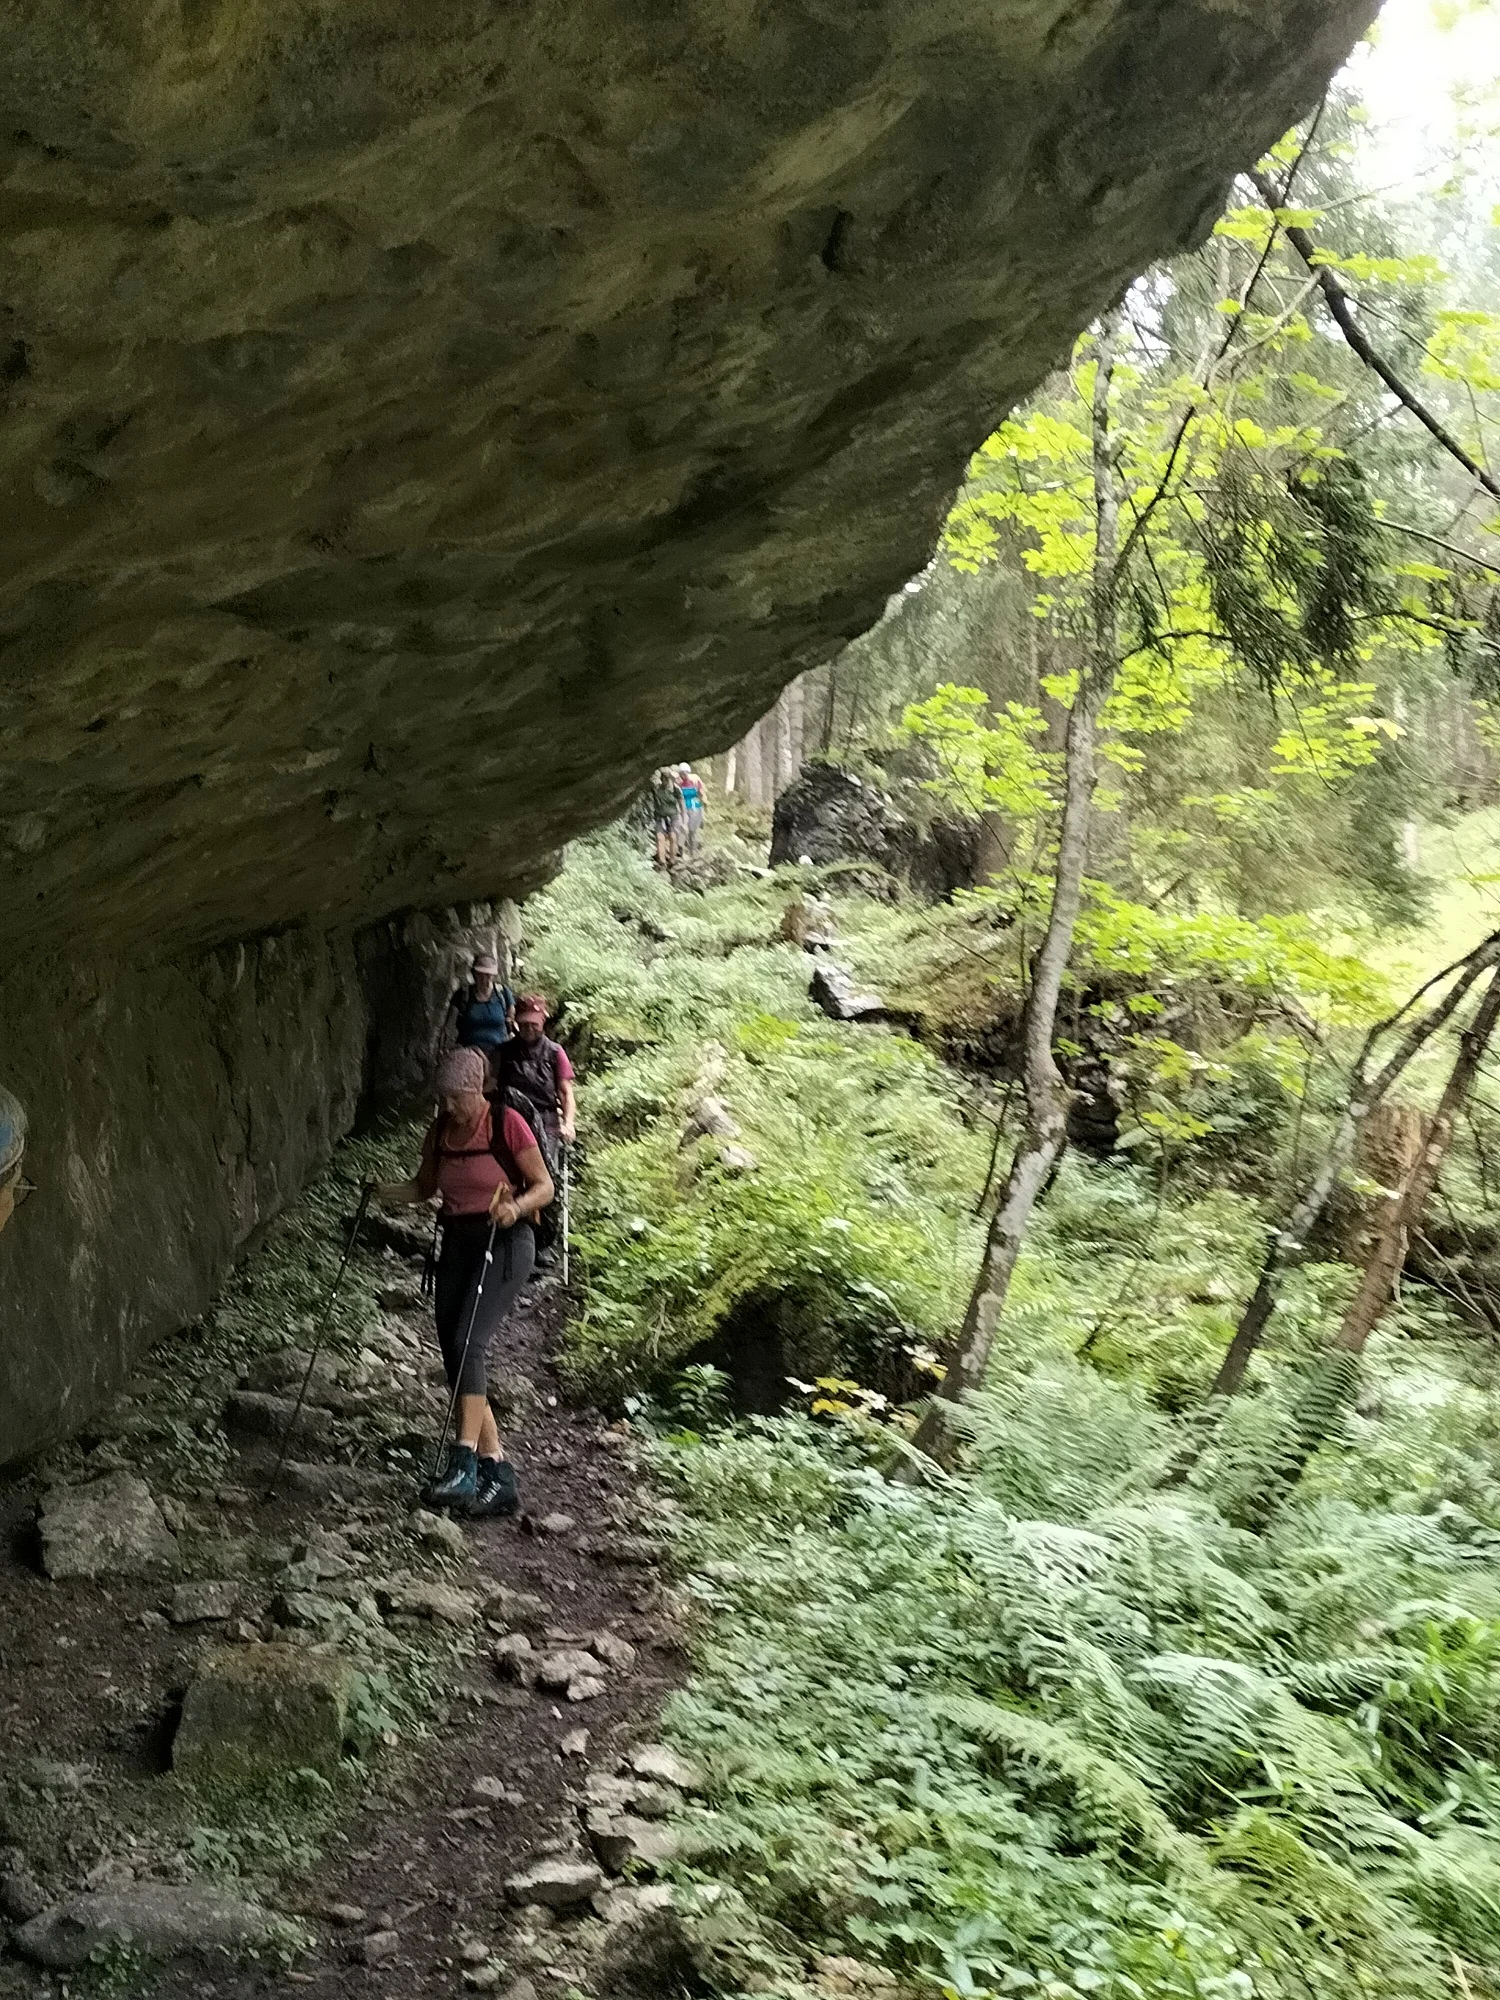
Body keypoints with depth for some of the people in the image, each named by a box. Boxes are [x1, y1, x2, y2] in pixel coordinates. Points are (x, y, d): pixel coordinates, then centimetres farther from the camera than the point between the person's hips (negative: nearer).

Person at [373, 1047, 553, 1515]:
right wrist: (387, 1191, -1)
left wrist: (516, 1206, -27)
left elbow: (544, 1186, -7)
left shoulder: (506, 1124, -9)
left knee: (467, 1342, -23)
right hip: (456, 1243, 7)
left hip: (503, 1244, -7)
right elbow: (424, 1186, 18)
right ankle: (497, 1473, 8)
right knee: (454, 1354, 2)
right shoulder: (440, 1130, 8)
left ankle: (464, 1465, -26)